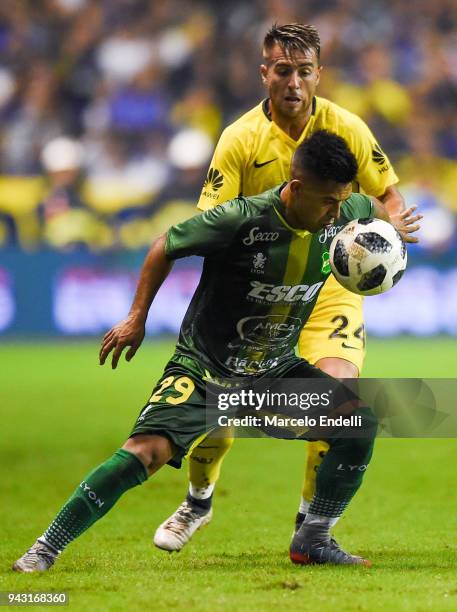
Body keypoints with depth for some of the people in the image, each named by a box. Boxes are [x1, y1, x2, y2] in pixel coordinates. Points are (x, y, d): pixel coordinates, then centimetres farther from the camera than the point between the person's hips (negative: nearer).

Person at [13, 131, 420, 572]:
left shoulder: (346, 213, -10)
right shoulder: (239, 220, -25)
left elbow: (372, 206, 17)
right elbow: (167, 246, -9)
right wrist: (137, 318, -8)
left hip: (275, 369, 5)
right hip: (204, 367, -5)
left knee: (359, 424, -11)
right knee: (147, 450, -24)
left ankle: (313, 540, 6)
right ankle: (45, 550, -15)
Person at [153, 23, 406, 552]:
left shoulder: (346, 129, -6)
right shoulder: (240, 139, -8)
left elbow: (389, 195, 3)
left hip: (329, 287, 0)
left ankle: (311, 521, -1)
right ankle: (198, 500, 29)